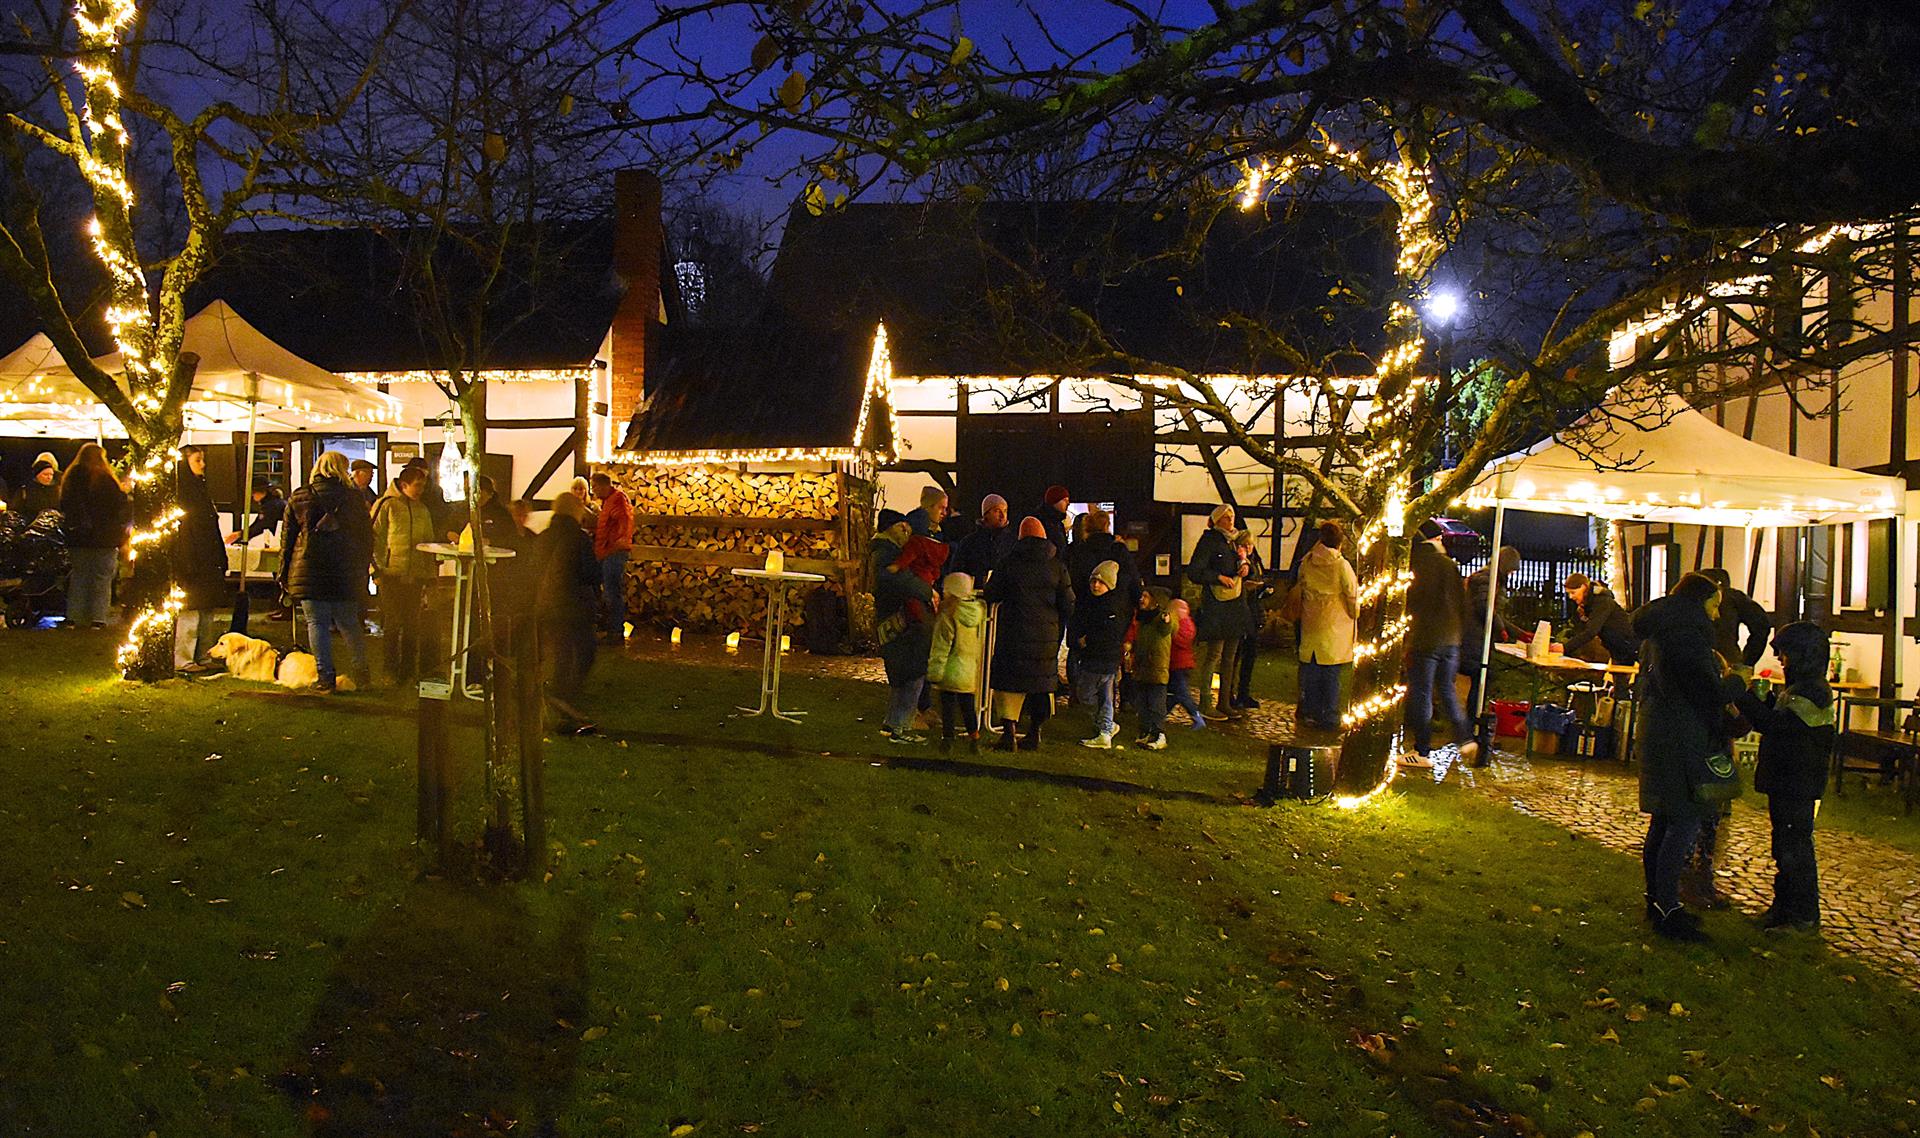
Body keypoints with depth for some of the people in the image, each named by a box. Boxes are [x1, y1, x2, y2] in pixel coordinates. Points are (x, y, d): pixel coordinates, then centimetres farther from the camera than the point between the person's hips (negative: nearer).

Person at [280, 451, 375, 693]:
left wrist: (283, 573, 12)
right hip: (346, 572, 1)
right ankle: (360, 672, 14)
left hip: (309, 571, -1)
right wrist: (363, 569, 14)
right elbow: (367, 536, 6)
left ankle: (325, 677, 0)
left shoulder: (299, 498, 5)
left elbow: (288, 538, 7)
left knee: (317, 623, 3)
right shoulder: (353, 498, 4)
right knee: (349, 623, 12)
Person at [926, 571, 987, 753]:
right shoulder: (978, 611, 2)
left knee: (947, 705, 5)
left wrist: (934, 672, -9)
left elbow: (941, 647, -14)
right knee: (968, 706, 14)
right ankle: (974, 738, 14)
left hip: (950, 670, -5)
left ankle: (947, 739, 7)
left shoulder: (948, 615, -15)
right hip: (970, 671, 5)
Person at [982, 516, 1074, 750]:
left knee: (1010, 680, 5)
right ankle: (1034, 733, 15)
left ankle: (1008, 732, -3)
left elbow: (991, 595, 0)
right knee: (1041, 683, 12)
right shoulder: (1056, 566, 1)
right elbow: (1068, 604, 4)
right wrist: (1058, 627, 19)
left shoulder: (1010, 562, -3)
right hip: (1046, 636, 2)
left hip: (1014, 633, -2)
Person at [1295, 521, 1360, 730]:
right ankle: (1329, 718, 6)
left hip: (1310, 626, 3)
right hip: (1334, 629, -3)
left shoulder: (1307, 562, -1)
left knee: (1311, 673, 10)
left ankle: (1310, 713, 16)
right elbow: (1353, 596, -4)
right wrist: (1354, 617, 12)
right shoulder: (1342, 565, -12)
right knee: (1332, 675, 3)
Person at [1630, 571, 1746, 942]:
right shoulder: (1689, 634, -16)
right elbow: (1710, 693, -19)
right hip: (1683, 741, -10)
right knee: (1686, 823, -7)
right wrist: (1737, 682, 1)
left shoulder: (1659, 634, 15)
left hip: (1657, 734, 10)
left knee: (1663, 820, 15)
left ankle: (1657, 899, 23)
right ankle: (1667, 907, -6)